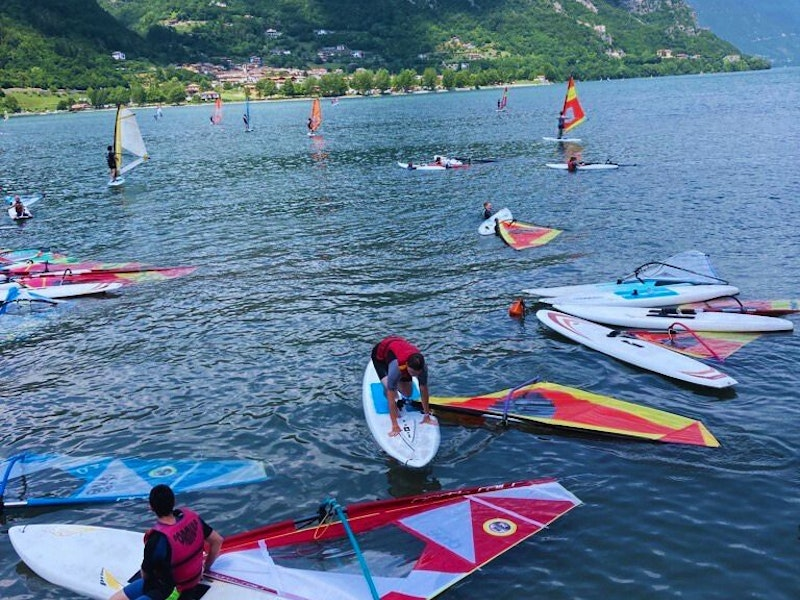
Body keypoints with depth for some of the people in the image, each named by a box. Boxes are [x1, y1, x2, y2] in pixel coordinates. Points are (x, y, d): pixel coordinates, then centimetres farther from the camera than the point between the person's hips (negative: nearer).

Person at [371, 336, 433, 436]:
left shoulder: (422, 367, -33)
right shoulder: (397, 367, -46)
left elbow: (424, 391, -21)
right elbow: (391, 397, -43)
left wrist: (427, 416, -17)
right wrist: (395, 425, -44)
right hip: (380, 354, -4)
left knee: (407, 394, 1)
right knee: (389, 387, -29)